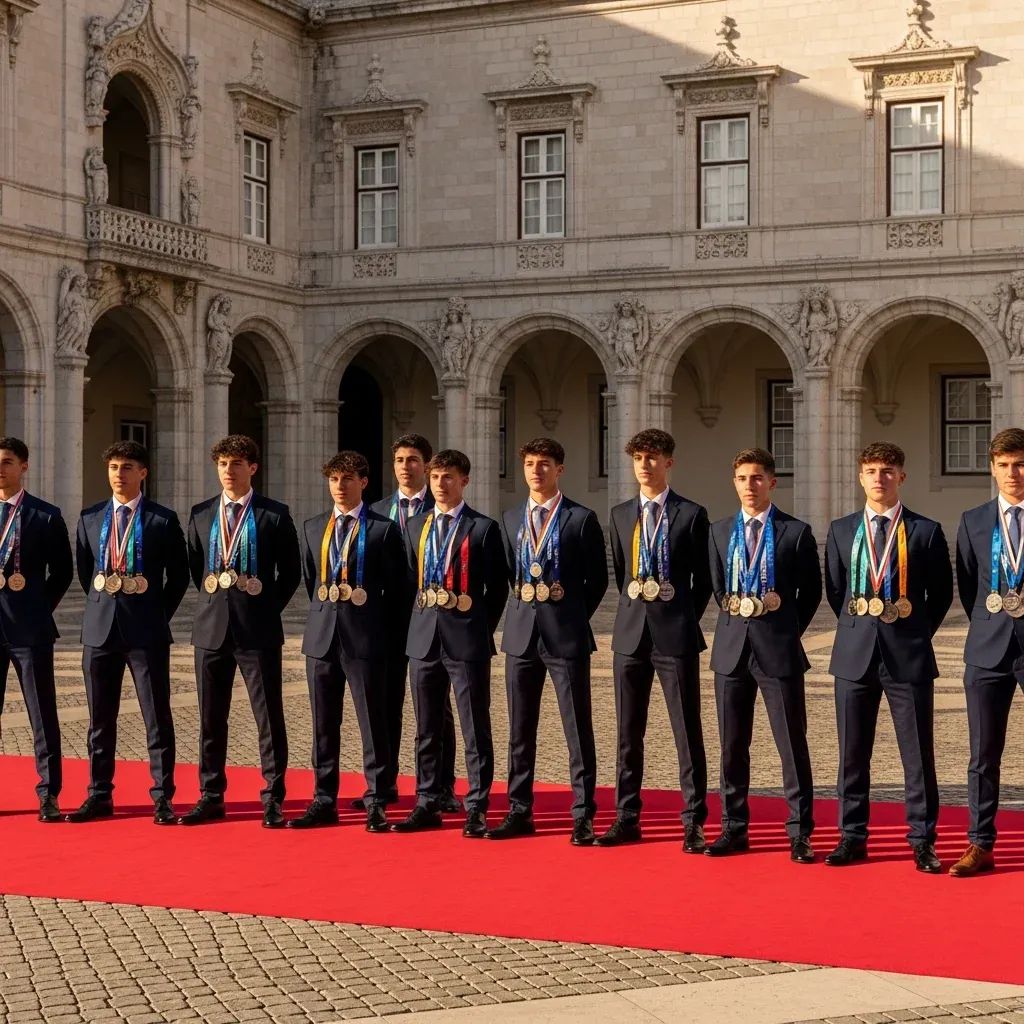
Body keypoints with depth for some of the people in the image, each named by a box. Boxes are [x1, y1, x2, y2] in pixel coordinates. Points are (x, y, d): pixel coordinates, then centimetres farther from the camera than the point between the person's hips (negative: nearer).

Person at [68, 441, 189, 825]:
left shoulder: (163, 520, -2)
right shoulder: (90, 518, 8)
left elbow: (179, 575, 4)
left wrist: (158, 616, 4)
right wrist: (101, 605, 13)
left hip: (146, 630, -3)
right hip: (100, 627, 4)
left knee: (157, 717, 0)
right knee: (100, 718, 9)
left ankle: (162, 798, 5)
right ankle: (99, 796, 17)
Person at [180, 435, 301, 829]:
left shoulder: (274, 515, -2)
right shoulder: (201, 514, 9)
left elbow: (291, 571, 4)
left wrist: (268, 608, 2)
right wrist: (212, 600, 11)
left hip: (258, 629, -3)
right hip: (212, 627, 4)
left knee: (269, 717, -1)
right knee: (210, 718, 8)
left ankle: (273, 800, 5)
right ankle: (210, 797, 17)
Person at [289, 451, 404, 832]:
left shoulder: (383, 529, -3)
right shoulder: (313, 528, 12)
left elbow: (396, 588, 0)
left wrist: (373, 625, 2)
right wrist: (324, 615, 14)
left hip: (364, 638, -5)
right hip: (322, 635, 5)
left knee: (372, 723, -2)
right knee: (324, 724, 9)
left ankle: (376, 804, 3)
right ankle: (324, 801, 16)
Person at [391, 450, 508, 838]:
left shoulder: (483, 528, -2)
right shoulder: (416, 526, 12)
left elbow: (498, 587, 0)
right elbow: (411, 580, 17)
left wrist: (481, 630, -1)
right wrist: (419, 624, 9)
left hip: (466, 641, -5)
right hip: (424, 640, 5)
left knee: (475, 730, -1)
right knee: (426, 730, 10)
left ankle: (477, 809, 4)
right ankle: (427, 805, 18)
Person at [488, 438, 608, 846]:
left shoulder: (581, 519, -2)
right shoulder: (511, 519, 11)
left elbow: (598, 578, 2)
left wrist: (574, 618, 2)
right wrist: (528, 609, 9)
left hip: (567, 635, -4)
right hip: (522, 632, 4)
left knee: (578, 729, -2)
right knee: (520, 729, 8)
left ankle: (583, 816, 4)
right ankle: (520, 812, 16)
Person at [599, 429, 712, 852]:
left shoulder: (691, 515, -1)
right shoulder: (620, 515, 11)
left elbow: (704, 579, 3)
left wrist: (685, 620, 2)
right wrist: (634, 610, 11)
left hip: (676, 636, -4)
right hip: (631, 634, 4)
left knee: (688, 733, -2)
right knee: (628, 734, 8)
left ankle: (693, 823, 4)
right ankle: (627, 818, 16)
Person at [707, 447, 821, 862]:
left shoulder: (796, 532, -2)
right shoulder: (720, 531, 9)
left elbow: (812, 591, 5)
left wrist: (788, 632, 4)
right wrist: (734, 619, 10)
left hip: (779, 649, -4)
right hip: (732, 648, 4)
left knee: (793, 745, -1)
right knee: (732, 745, 9)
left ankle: (799, 834, 5)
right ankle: (734, 828, 18)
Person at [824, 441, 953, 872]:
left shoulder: (925, 531, 0)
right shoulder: (841, 531, 8)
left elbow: (942, 593, 8)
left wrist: (916, 634, 8)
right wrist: (857, 628, 12)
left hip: (908, 656, -2)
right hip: (856, 654, 3)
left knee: (918, 752, 1)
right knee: (853, 752, 7)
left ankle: (922, 841, 8)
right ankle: (852, 837, 15)